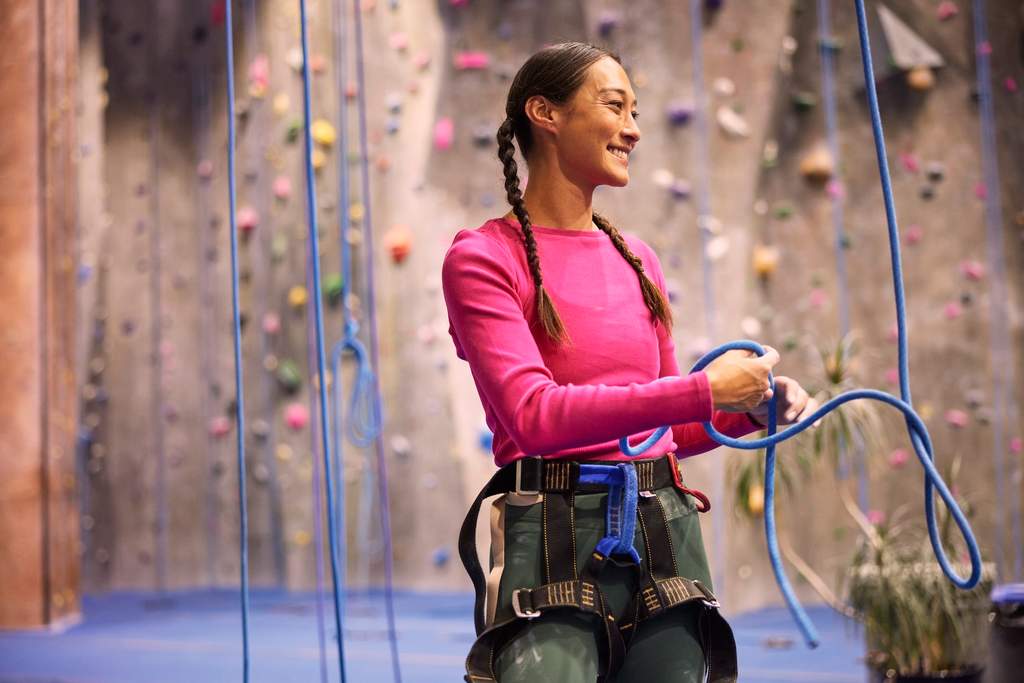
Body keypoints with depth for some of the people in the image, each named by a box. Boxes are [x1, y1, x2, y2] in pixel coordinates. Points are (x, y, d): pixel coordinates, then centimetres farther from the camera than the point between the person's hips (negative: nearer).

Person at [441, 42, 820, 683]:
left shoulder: (636, 259, 15)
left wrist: (752, 410, 3)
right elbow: (534, 415, -15)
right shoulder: (481, 259, -2)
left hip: (663, 534, 5)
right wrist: (704, 390, -15)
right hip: (550, 540, -5)